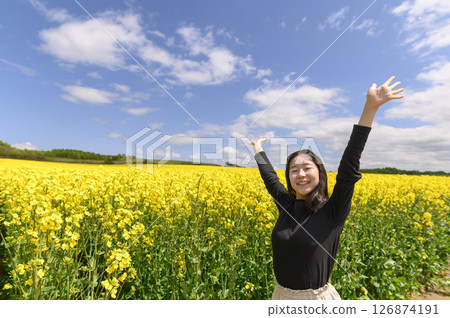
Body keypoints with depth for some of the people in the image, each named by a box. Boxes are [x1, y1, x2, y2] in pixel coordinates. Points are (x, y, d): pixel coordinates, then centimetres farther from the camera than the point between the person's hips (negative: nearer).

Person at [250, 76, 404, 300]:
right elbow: (269, 175, 7)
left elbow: (349, 166, -25)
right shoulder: (286, 205, -5)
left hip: (317, 297, -4)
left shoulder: (333, 211, -15)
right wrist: (258, 148, 20)